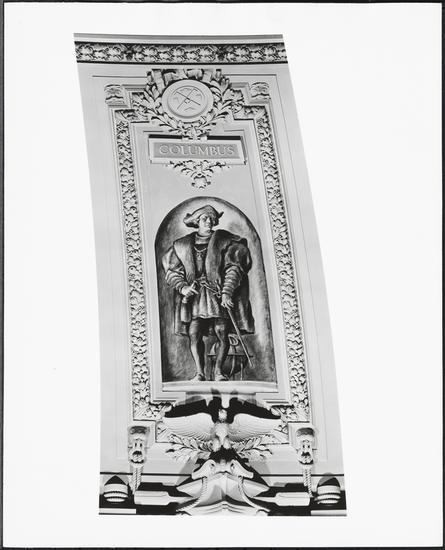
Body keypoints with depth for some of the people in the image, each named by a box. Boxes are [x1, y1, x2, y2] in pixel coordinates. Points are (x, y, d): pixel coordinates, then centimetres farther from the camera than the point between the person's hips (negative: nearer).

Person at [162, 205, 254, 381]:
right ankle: (199, 372, -1)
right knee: (194, 334, -7)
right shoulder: (182, 245, 11)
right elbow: (172, 270, 12)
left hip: (218, 295, -1)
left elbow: (234, 267, -2)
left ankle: (218, 370, 0)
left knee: (222, 332, -9)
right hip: (194, 294, 2)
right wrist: (182, 287, -6)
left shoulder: (224, 241, 5)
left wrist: (227, 292, -12)